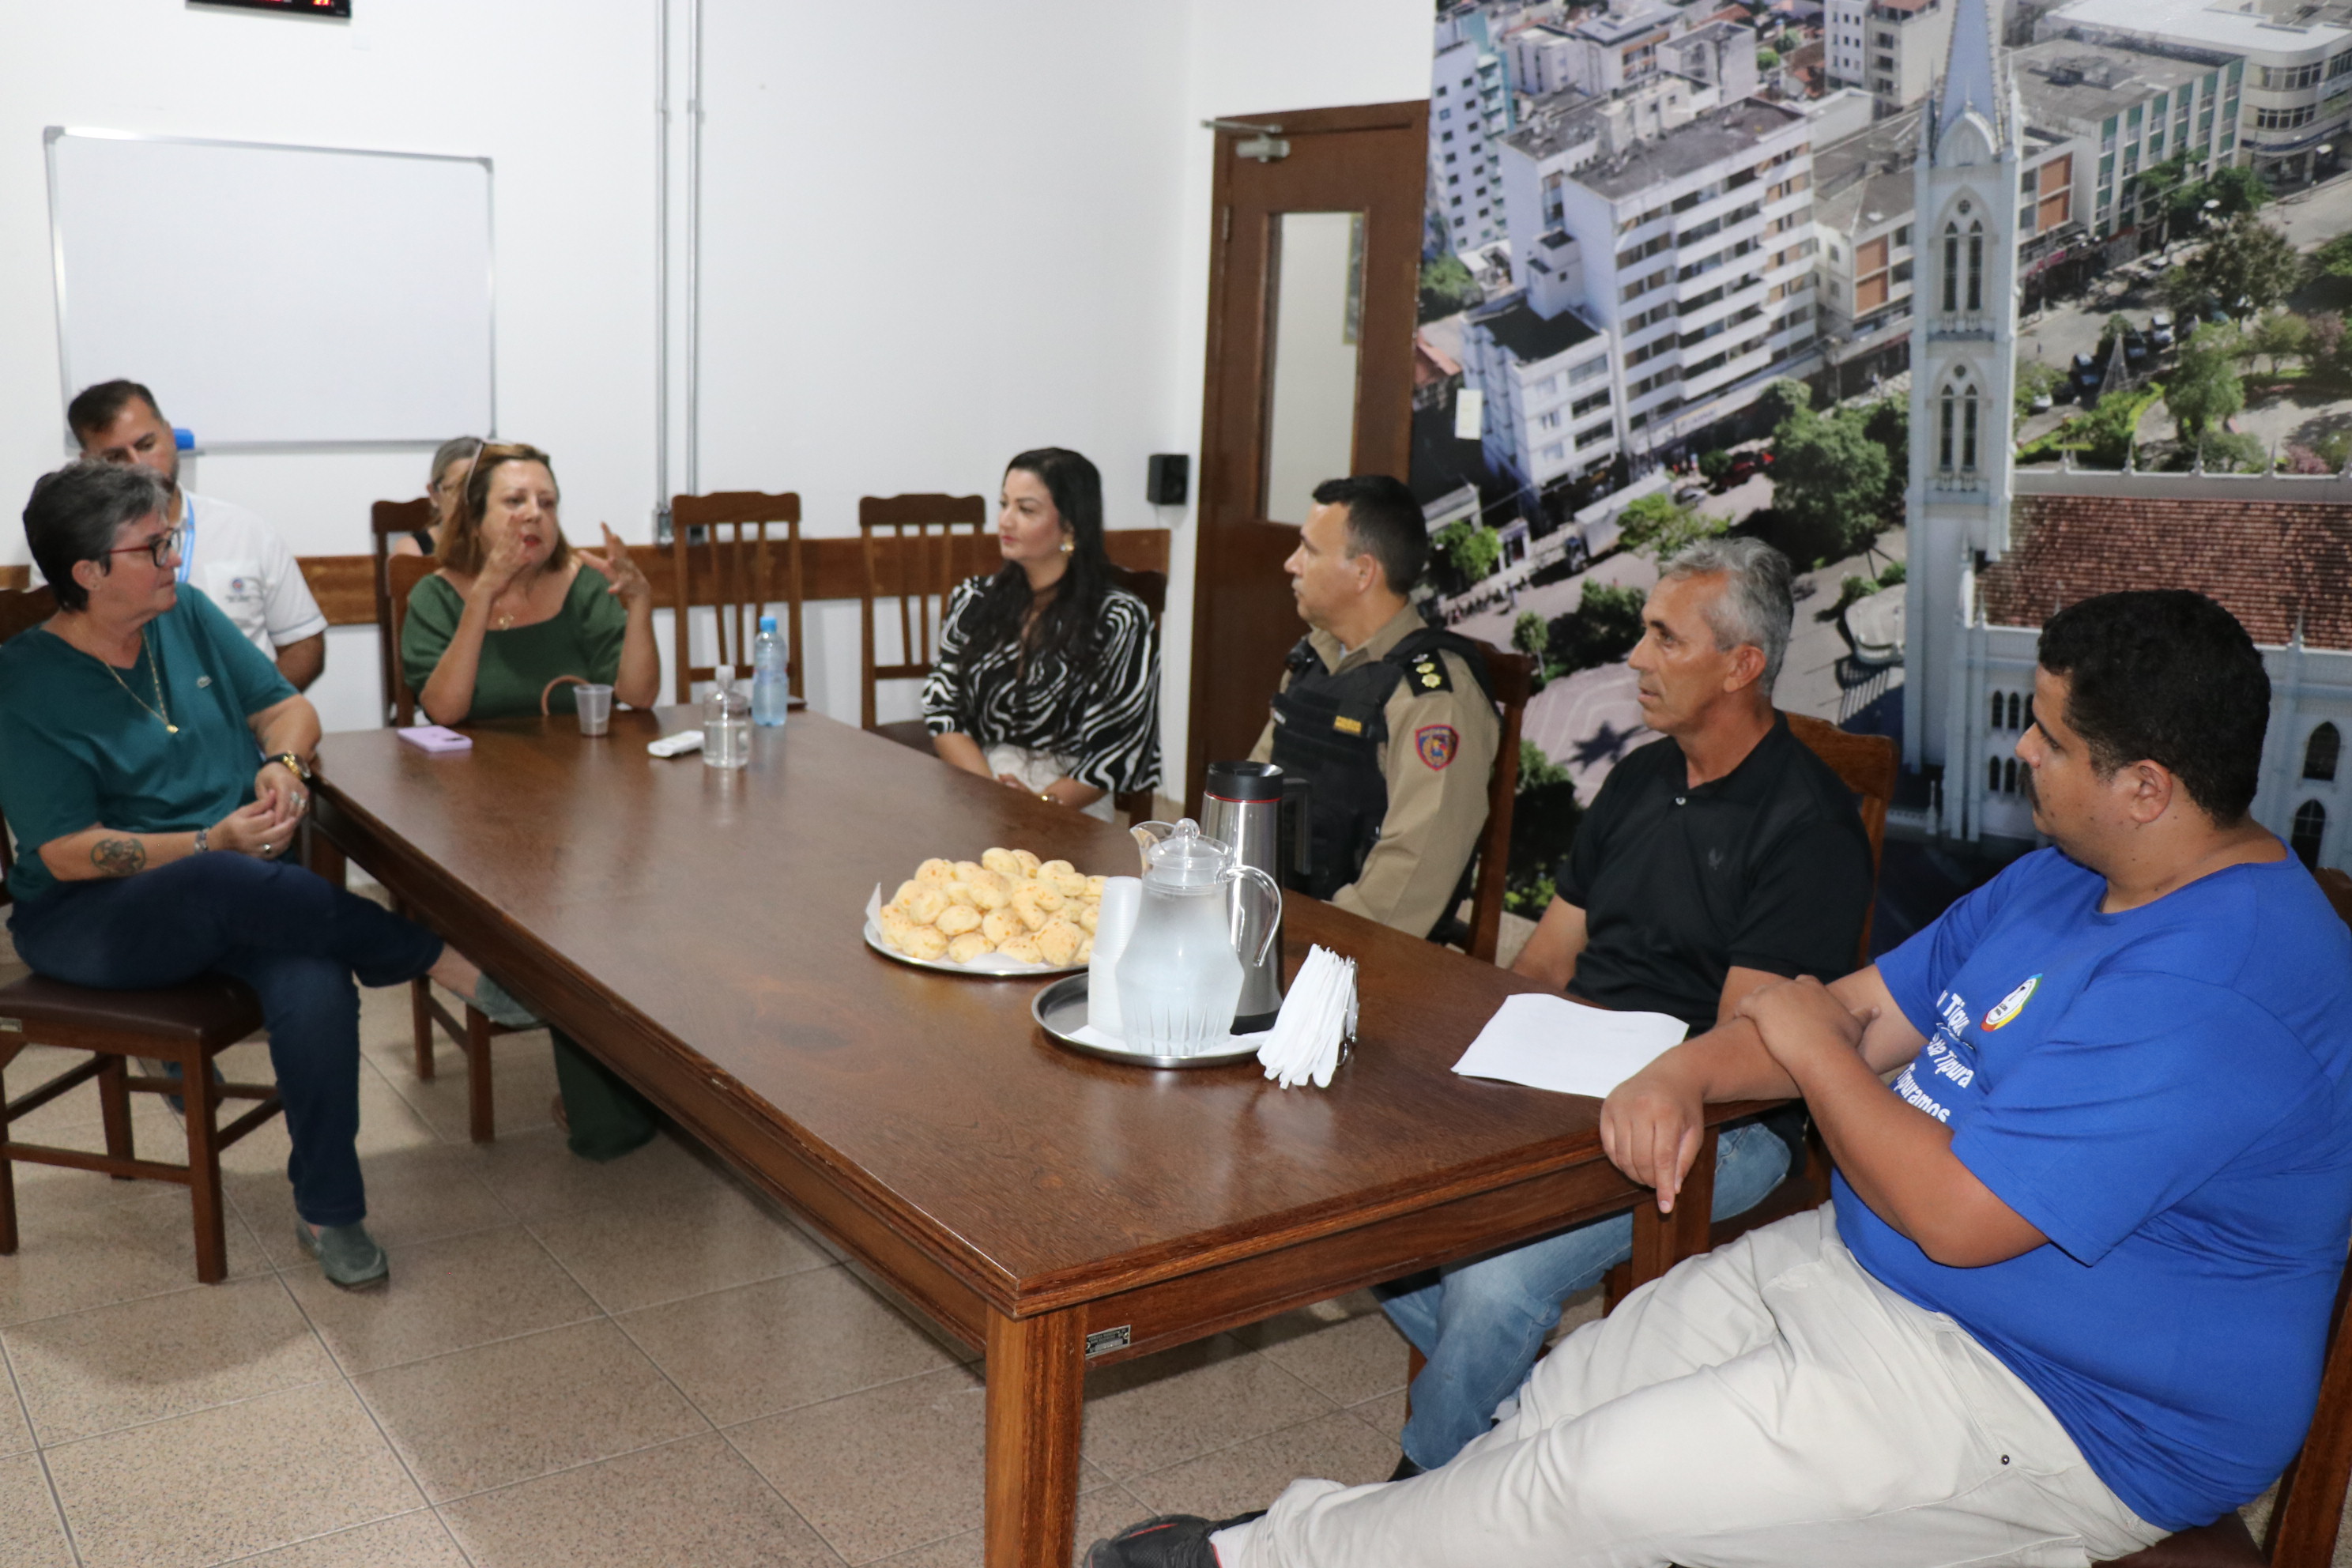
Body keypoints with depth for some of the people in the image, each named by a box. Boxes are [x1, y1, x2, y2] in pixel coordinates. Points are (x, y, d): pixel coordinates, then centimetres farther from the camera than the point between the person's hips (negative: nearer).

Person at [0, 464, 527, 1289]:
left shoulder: (186, 614, 6)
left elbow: (289, 707, 14)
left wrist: (284, 765, -10)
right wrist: (211, 844, -24)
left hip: (239, 893, 4)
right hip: (90, 922, -4)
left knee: (317, 987, -30)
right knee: (227, 886, -39)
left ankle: (328, 1212, -18)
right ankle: (435, 956, -23)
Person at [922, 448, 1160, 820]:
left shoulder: (1120, 622, -1)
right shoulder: (973, 602, 13)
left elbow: (1115, 756, -4)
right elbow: (941, 709, 7)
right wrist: (993, 794, -9)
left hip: (1070, 811, -3)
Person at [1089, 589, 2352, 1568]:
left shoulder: (2216, 989, -27)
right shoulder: (2063, 883, 7)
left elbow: (1959, 1214, -29)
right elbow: (1867, 1010, 11)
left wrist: (1809, 1048, -13)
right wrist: (1688, 1070, -7)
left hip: (2050, 1404, -10)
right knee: (1566, 1399, 3)